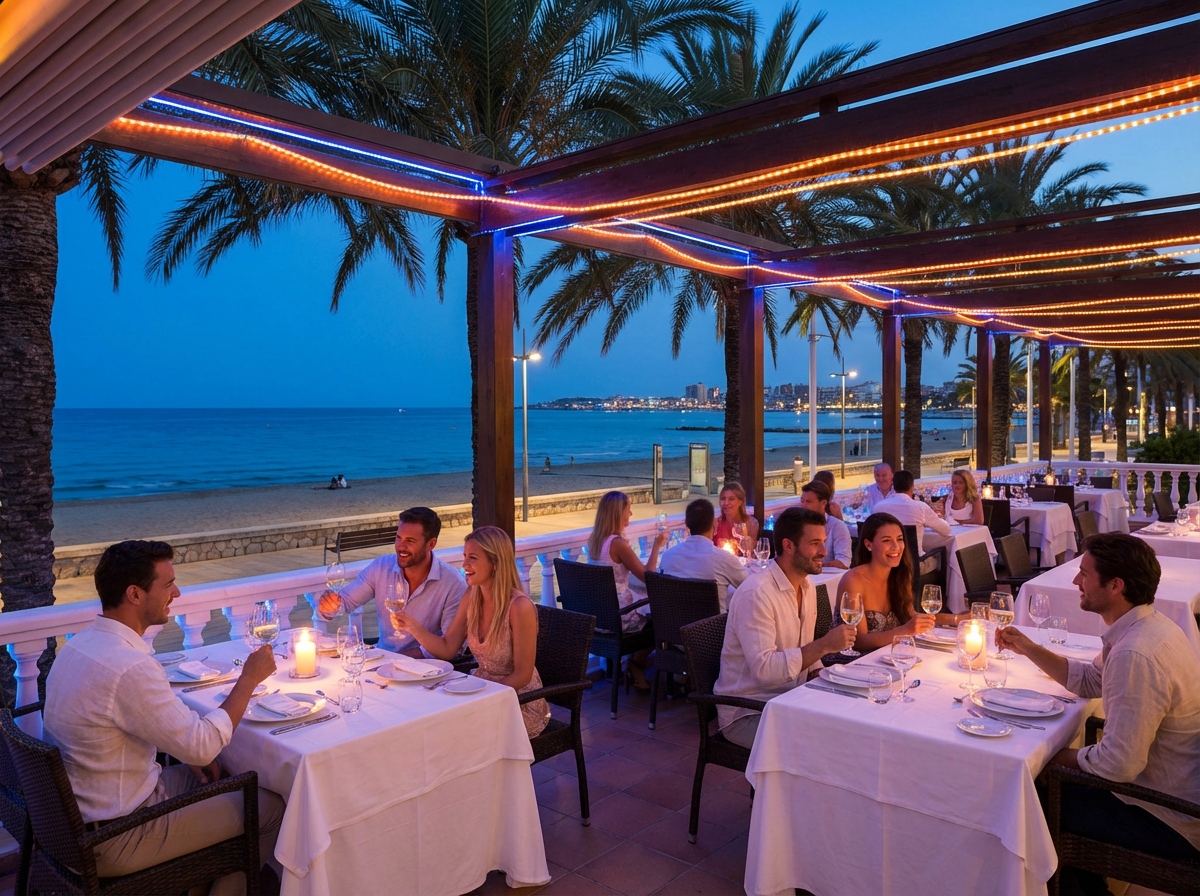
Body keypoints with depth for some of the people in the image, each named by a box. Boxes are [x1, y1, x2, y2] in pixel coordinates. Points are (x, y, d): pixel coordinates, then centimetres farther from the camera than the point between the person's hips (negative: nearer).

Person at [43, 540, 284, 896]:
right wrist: (249, 678, -14)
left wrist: (189, 749, 4)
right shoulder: (129, 668, -31)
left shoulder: (82, 643, 0)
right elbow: (204, 746, -25)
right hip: (114, 841, -9)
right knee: (272, 807, -1)